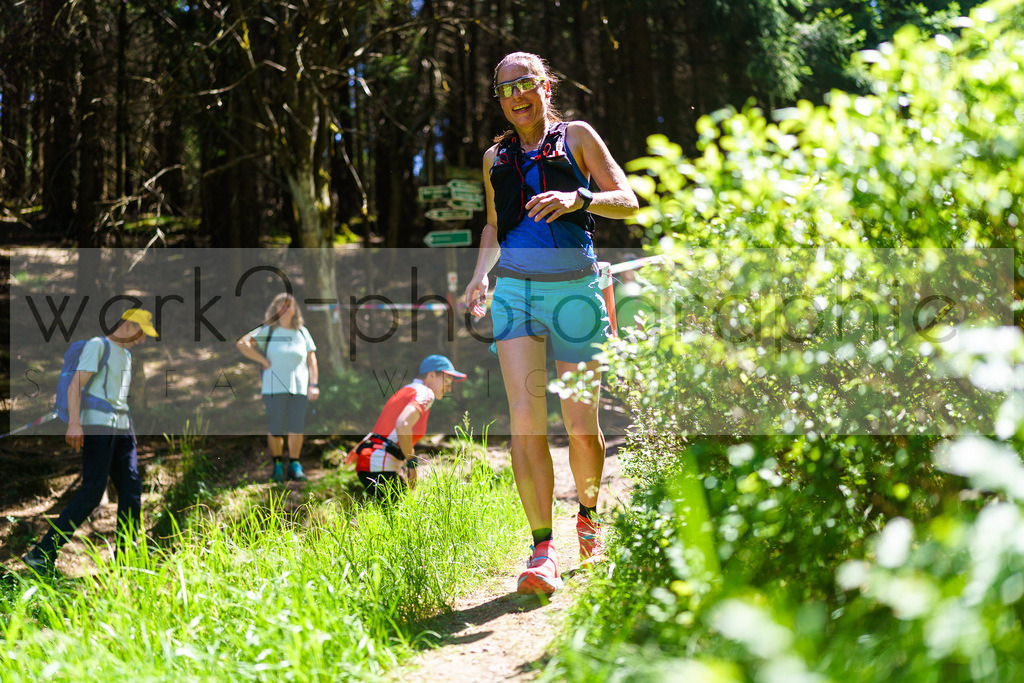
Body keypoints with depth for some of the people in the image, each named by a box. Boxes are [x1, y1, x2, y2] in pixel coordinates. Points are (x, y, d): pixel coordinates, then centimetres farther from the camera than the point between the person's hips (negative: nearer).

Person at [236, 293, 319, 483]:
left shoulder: (302, 332, 13)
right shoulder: (268, 331, 4)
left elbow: (311, 360, 12)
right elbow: (242, 343, -5)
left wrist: (314, 385, 1)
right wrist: (264, 362, -7)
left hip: (299, 387, 2)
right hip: (274, 387, -2)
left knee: (297, 428, 0)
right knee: (275, 428, 0)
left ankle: (294, 466, 10)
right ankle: (277, 465, 12)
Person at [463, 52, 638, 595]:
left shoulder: (576, 137, 8)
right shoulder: (496, 157, 18)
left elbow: (628, 203, 3)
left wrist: (578, 197, -16)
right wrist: (480, 275, 12)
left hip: (575, 291, -2)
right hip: (515, 291, 2)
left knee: (581, 426, 0)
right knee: (525, 421, -13)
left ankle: (588, 511, 30)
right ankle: (542, 551, -12)